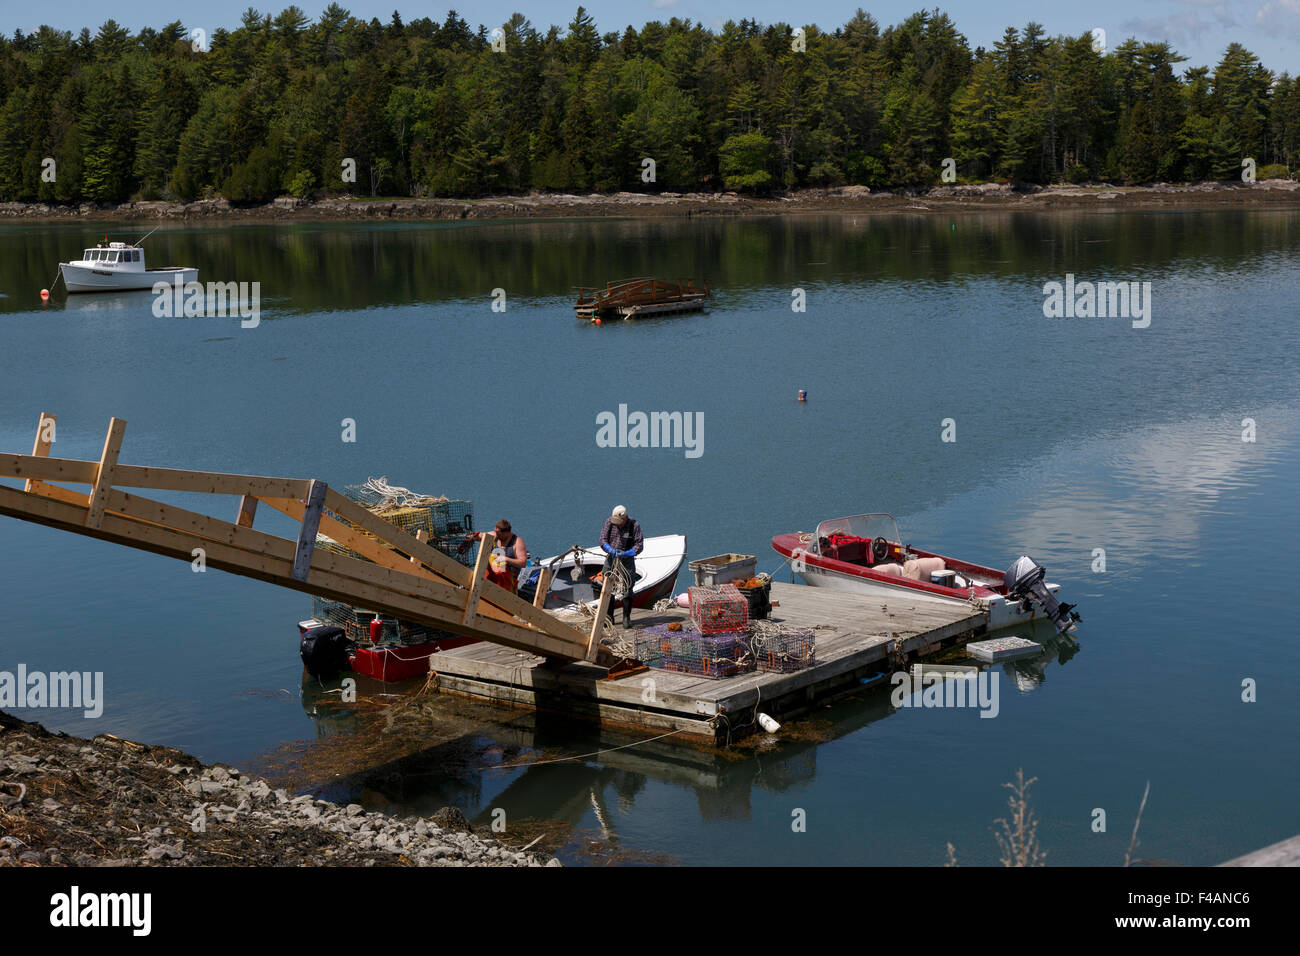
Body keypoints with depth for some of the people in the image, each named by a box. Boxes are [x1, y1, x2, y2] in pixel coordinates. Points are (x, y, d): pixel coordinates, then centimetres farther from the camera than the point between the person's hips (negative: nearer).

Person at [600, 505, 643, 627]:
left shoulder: (634, 525, -13)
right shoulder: (609, 522, -7)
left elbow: (639, 545, -13)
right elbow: (602, 540, -6)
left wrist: (625, 553, -26)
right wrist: (611, 550, -25)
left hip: (627, 560, -2)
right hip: (611, 559, 2)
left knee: (627, 589, -3)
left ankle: (626, 617, 8)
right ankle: (609, 617, 13)